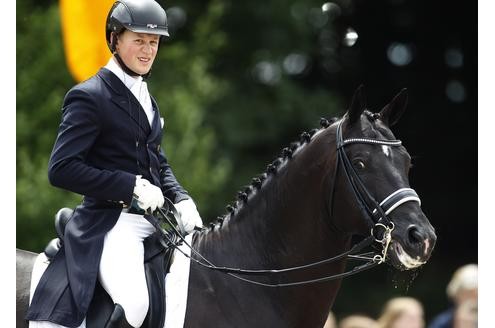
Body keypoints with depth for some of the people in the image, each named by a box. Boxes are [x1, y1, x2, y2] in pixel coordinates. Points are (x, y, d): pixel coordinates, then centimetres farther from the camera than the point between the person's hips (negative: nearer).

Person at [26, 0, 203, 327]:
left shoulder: (145, 98, 18)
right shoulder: (89, 97, -8)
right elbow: (61, 169, -16)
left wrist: (181, 199, 5)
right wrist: (131, 186, -19)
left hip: (154, 216, 9)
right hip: (111, 223, -9)